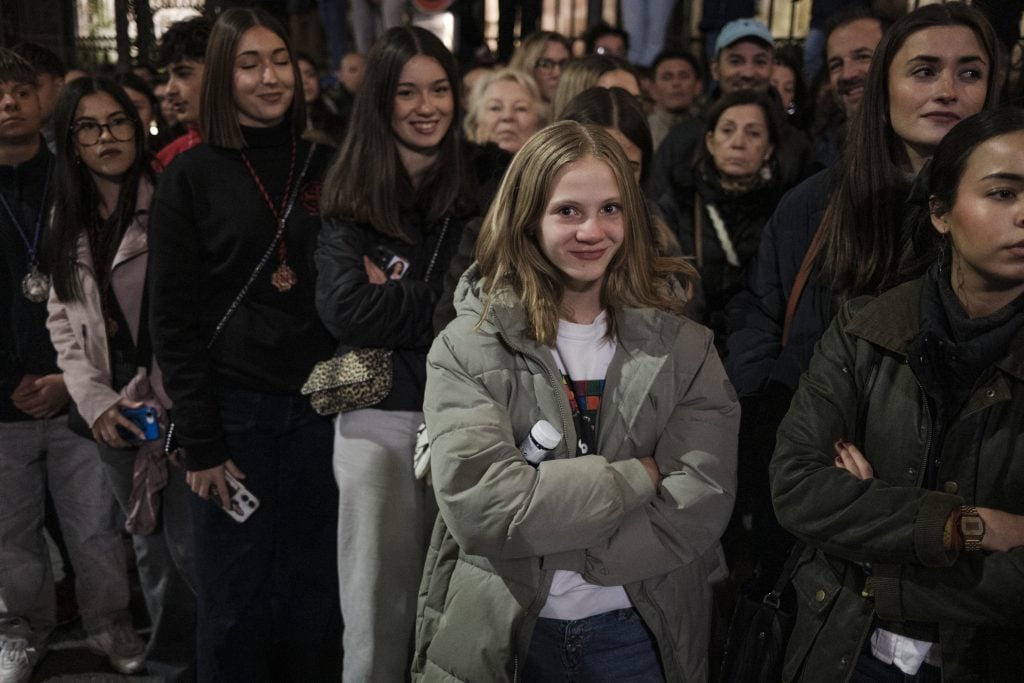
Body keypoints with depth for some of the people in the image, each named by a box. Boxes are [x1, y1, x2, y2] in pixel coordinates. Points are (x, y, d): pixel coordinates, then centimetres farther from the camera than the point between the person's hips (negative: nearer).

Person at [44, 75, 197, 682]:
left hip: (180, 405, -5)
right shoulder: (69, 223, 10)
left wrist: (160, 399, -16)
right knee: (151, 548, 16)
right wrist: (94, 400, -3)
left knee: (189, 546, -3)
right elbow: (64, 322, 11)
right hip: (113, 413, 6)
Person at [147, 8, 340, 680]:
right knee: (237, 605, 7)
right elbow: (173, 320, -4)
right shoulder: (191, 176, -1)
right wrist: (200, 442, -9)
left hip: (319, 408, 3)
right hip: (233, 411, -2)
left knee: (315, 598, 11)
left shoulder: (325, 167, 7)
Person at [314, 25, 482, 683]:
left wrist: (394, 296, -10)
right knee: (380, 595, 11)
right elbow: (346, 310, -12)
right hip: (377, 415, -1)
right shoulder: (352, 195, 0)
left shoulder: (476, 187, 3)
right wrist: (441, 303, -10)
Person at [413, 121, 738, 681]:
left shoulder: (682, 348, -4)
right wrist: (639, 476, -18)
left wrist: (554, 550, -20)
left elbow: (701, 503, -14)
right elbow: (479, 504, -22)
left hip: (641, 634, 1)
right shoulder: (467, 350, -10)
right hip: (501, 635, -1)